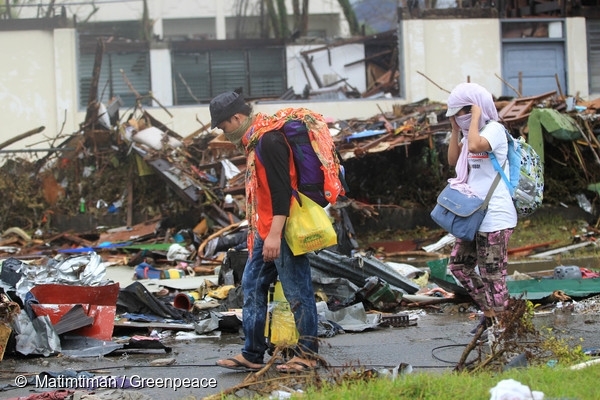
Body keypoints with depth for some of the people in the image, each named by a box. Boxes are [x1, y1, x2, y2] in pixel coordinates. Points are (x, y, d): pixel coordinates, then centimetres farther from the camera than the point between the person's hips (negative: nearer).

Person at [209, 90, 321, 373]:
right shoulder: (253, 140, 15)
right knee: (252, 286, 12)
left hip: (281, 230, -11)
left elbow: (282, 189, -23)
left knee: (297, 291, -2)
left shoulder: (269, 140, -17)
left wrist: (275, 234, -26)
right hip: (264, 231, 11)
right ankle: (252, 354, 17)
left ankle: (307, 352, 6)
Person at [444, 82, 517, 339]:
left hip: (494, 218, -10)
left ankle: (500, 324, 4)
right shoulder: (473, 132, 15)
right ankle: (489, 312, 23)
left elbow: (475, 146, -33)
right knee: (459, 264, 13)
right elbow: (453, 160, 18)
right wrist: (455, 130, 10)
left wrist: (476, 117, -20)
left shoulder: (494, 129, -13)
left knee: (492, 274, -5)